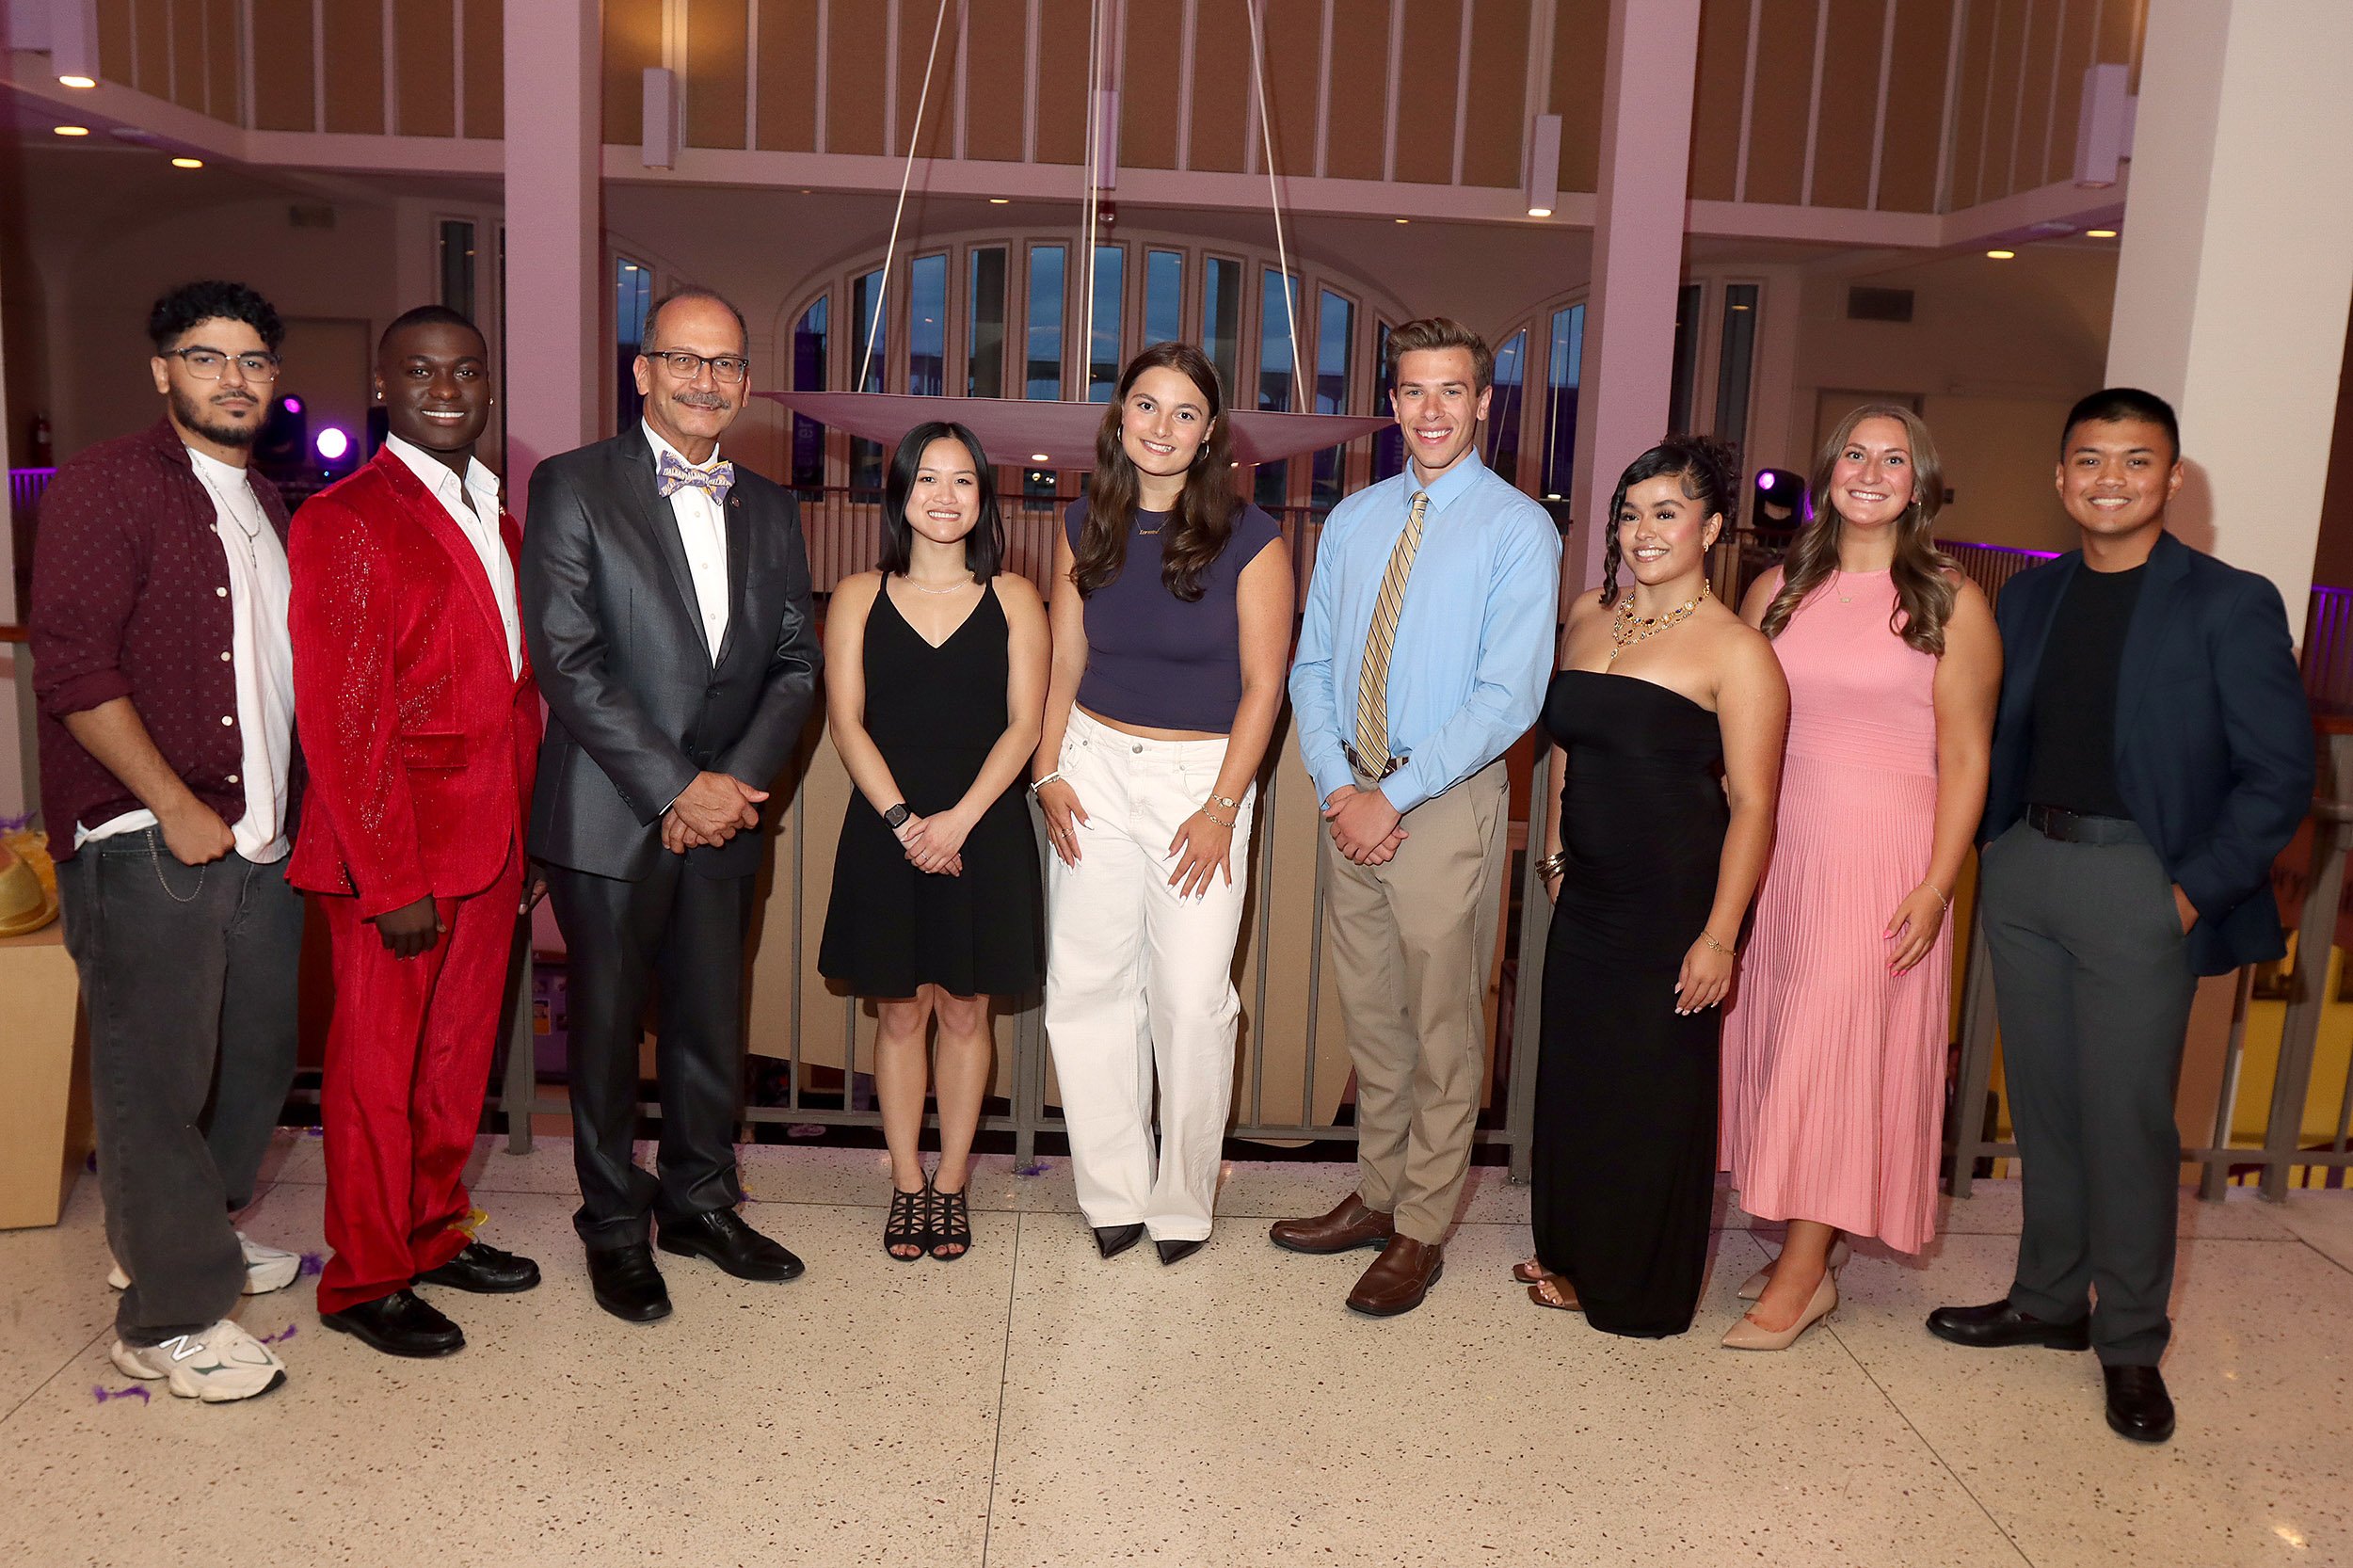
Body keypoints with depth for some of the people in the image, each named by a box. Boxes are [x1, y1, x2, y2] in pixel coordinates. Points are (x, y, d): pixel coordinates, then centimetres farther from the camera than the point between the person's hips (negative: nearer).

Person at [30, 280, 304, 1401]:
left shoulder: (268, 510, 17)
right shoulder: (106, 489, -6)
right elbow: (71, 669, -14)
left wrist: (283, 808, 13)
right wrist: (175, 808, -15)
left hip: (260, 837, 7)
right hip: (146, 845, -7)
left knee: (254, 1056, 15)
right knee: (155, 1076, 1)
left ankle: (194, 1235, 36)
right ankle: (168, 1317, 12)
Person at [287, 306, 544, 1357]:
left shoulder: (493, 518, 12)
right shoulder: (345, 520, -13)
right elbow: (341, 720, -17)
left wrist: (523, 836, 11)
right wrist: (394, 882, -18)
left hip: (489, 845, 7)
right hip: (395, 849, -7)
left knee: (459, 1051, 18)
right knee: (379, 1067, 7)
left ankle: (434, 1234, 35)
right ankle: (364, 1281, 23)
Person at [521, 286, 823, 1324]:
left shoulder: (768, 509, 11)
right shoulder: (573, 487, -4)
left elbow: (795, 663, 9)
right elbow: (565, 661, -12)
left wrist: (738, 780, -7)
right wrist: (675, 787, -15)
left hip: (723, 814, 4)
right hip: (610, 818, -4)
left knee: (713, 1023, 13)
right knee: (607, 1027, 7)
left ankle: (701, 1202, 32)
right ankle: (616, 1228, 24)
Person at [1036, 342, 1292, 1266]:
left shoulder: (1249, 539, -7)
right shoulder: (1085, 524, 5)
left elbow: (1263, 684, -6)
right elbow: (1064, 662, 10)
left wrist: (1222, 807, -10)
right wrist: (1049, 773, 1)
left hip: (1202, 774, -3)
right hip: (1096, 766, 4)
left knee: (1192, 998, -4)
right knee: (1085, 983, 3)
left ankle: (1182, 1199, 16)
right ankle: (1114, 1191, 18)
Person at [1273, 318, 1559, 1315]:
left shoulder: (1519, 531, -7)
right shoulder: (1353, 521, 10)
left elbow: (1508, 699, -14)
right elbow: (1312, 666, 8)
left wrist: (1393, 795, -17)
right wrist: (1338, 786, -7)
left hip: (1447, 803, -5)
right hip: (1351, 797, 5)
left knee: (1442, 1028, 5)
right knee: (1371, 1017, 15)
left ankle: (1420, 1233, 18)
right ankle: (1376, 1197, 31)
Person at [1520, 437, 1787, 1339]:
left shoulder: (1735, 652, -12)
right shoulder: (1588, 616, 9)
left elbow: (1753, 804, -15)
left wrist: (1719, 935, -19)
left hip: (1675, 903, -6)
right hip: (1588, 894, 6)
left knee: (1656, 1092, 6)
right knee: (1573, 1077, 14)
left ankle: (1643, 1292, 24)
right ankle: (1577, 1260, 33)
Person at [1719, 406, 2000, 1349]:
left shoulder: (1949, 602, -2)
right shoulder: (1777, 591, 9)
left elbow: (1965, 758, -4)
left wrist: (1936, 889, -12)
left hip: (1884, 858, -4)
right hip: (1776, 849, 4)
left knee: (1839, 1046, -3)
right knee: (1774, 1040, 7)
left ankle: (1804, 1273, 6)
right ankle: (1811, 1238, 20)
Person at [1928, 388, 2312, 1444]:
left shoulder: (2229, 605, -5)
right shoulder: (2027, 597, 10)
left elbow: (2280, 775, -6)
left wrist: (2196, 890, -11)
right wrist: (1993, 846, 6)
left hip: (2139, 881, -5)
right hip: (2023, 871, 5)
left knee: (2128, 1118, 0)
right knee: (2042, 1102, 13)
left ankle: (2131, 1343, 17)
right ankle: (2050, 1301, 28)